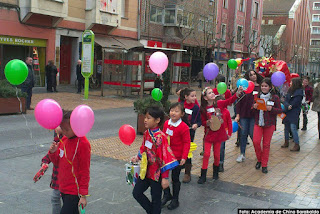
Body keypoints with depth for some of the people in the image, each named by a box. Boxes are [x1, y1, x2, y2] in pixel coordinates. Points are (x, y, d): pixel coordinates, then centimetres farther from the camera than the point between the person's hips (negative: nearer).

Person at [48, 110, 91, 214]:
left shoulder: (83, 144, -18)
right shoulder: (64, 139, 5)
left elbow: (85, 171, -15)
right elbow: (57, 162, 15)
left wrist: (83, 195, -13)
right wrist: (53, 152, -7)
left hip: (74, 191, -8)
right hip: (63, 188, 8)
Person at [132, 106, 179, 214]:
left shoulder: (160, 137, -23)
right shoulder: (146, 133, 1)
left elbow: (165, 159, -21)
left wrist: (165, 178, -20)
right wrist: (138, 157, 2)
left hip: (157, 173, -8)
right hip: (146, 171, 8)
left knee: (156, 199, 8)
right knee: (136, 193, 13)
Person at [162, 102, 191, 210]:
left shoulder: (183, 127, -17)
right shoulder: (166, 123, 1)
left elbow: (187, 143, -15)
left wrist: (184, 157, -19)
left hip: (177, 157, -5)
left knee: (175, 178, 8)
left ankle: (175, 200, 26)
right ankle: (167, 195, 33)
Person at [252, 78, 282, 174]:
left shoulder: (275, 98, -3)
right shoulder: (257, 96, 5)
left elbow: (280, 110, 0)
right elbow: (253, 111, 12)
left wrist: (271, 109, -18)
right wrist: (254, 107, -11)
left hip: (269, 124, -2)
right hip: (258, 123, 2)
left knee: (266, 144, 4)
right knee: (256, 141, -9)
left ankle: (264, 165, 16)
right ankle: (259, 159, 18)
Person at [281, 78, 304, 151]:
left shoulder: (299, 92, -9)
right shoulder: (290, 91, 13)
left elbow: (295, 103, -15)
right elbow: (285, 101, 4)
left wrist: (286, 108, -9)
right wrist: (287, 106, -17)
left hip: (294, 113, -7)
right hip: (287, 112, 7)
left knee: (293, 128, -13)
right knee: (286, 127, 12)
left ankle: (297, 145, -8)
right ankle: (286, 142, 25)